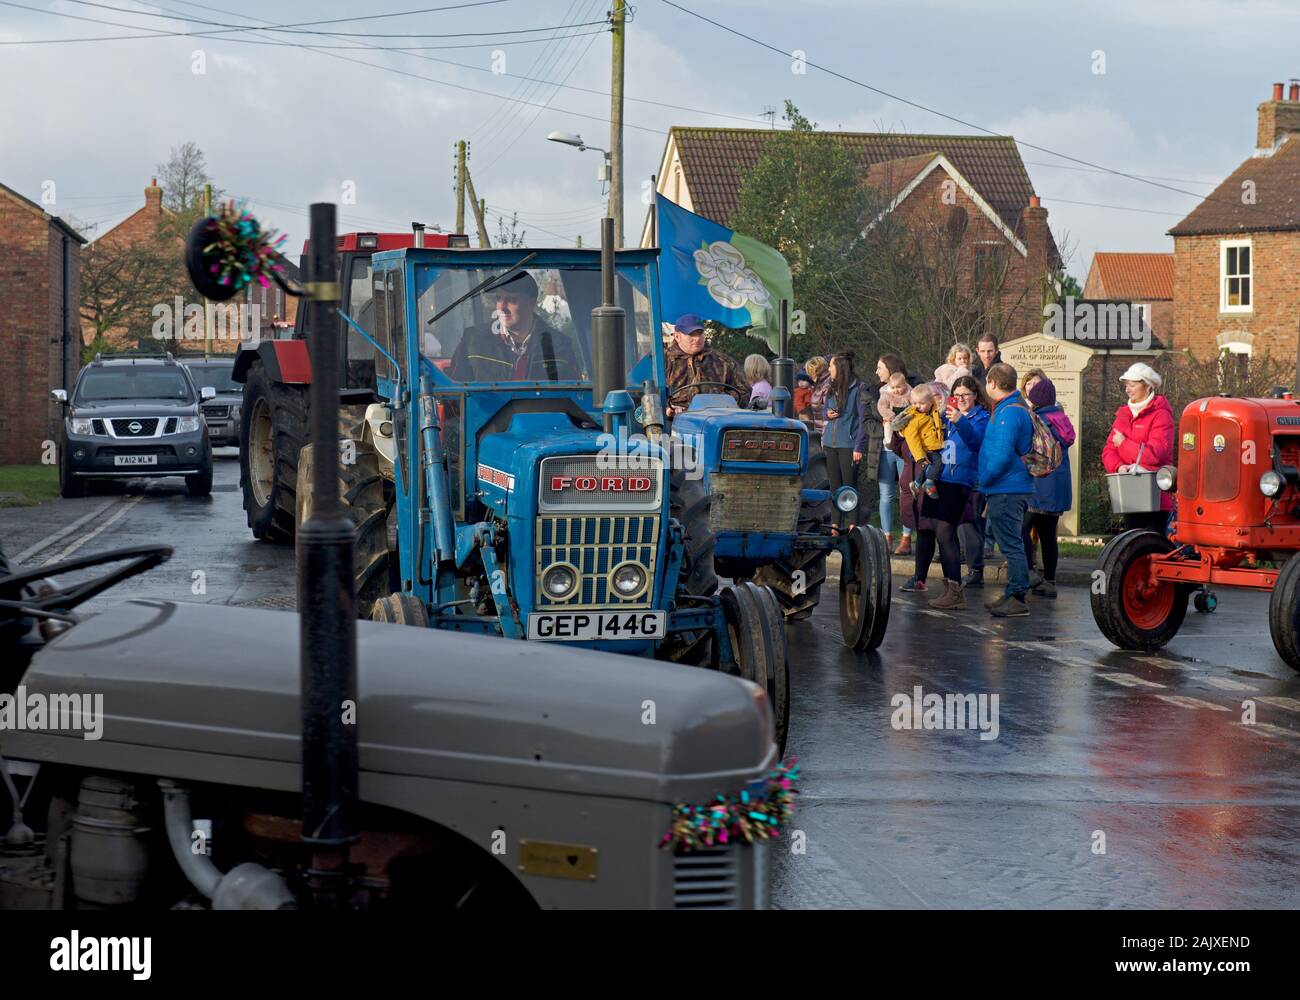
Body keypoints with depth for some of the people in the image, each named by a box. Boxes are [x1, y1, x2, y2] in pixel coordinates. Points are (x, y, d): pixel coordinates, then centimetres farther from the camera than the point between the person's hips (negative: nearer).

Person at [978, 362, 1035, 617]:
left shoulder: (1009, 413, -18)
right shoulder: (1016, 407, 16)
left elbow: (1003, 455, -24)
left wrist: (984, 480, -13)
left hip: (1006, 489, -11)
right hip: (1012, 488, 11)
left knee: (1010, 543, -8)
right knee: (1011, 543, 16)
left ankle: (1017, 598, -7)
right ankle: (1012, 594, 23)